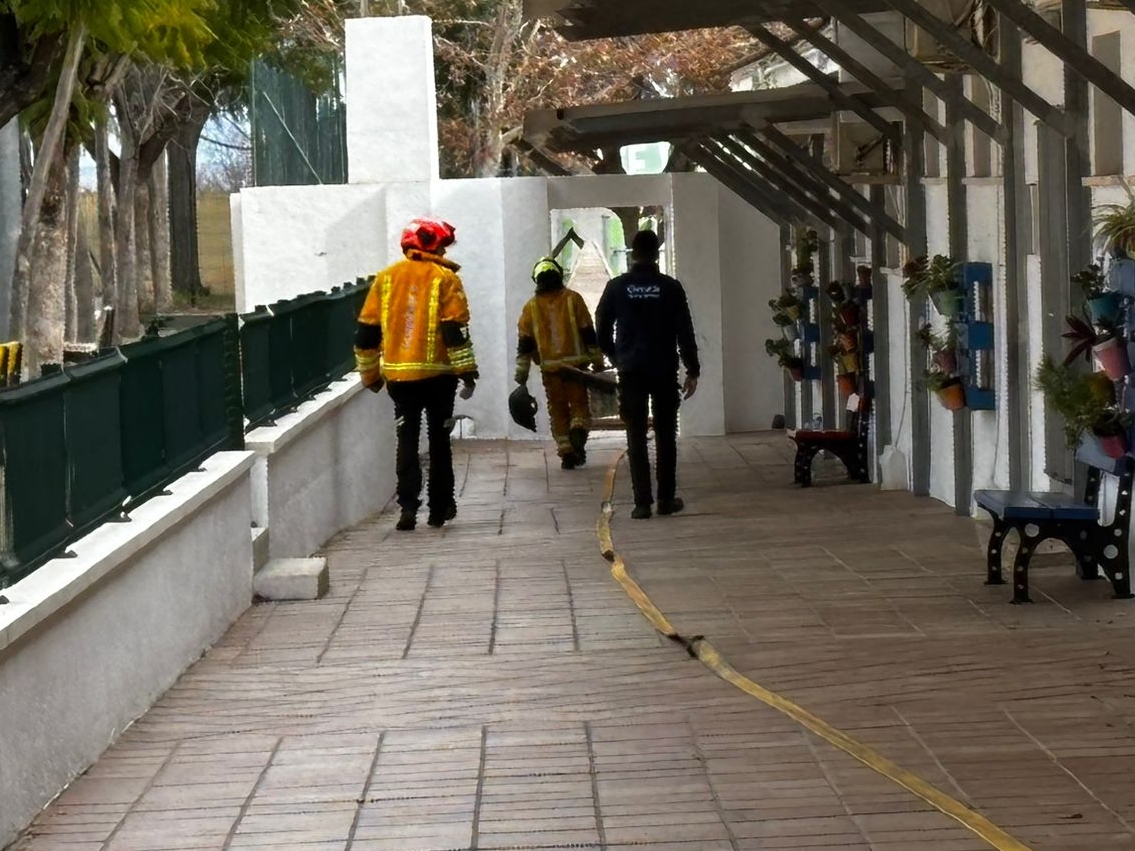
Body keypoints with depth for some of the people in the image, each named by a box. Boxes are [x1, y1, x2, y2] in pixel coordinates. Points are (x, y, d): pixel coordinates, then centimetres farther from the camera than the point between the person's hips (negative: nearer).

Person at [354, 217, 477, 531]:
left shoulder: (386, 278, 8)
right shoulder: (444, 278, -3)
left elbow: (367, 330, 9)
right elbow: (456, 329, -11)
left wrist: (369, 373, 18)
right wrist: (467, 372, -8)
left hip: (398, 374, 2)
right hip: (438, 374, -2)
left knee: (407, 440, 5)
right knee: (439, 440, 10)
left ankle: (408, 506, -9)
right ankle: (440, 508, 14)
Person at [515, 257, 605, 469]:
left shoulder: (531, 307, 5)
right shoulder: (573, 299, 1)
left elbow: (524, 342, 3)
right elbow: (588, 332, 0)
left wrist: (522, 372, 7)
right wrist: (597, 360, 6)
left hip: (549, 366, 1)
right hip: (575, 363, -1)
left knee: (558, 410, 9)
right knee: (579, 404, 7)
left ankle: (566, 453, 5)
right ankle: (578, 432, -22)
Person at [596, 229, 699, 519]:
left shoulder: (616, 287, -2)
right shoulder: (670, 287, -4)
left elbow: (602, 329, 3)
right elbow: (685, 332, -4)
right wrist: (692, 370, 3)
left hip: (631, 372, 0)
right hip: (664, 372, 0)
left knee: (636, 438, 3)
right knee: (665, 436, 10)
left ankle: (642, 501, -2)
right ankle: (666, 499, 10)